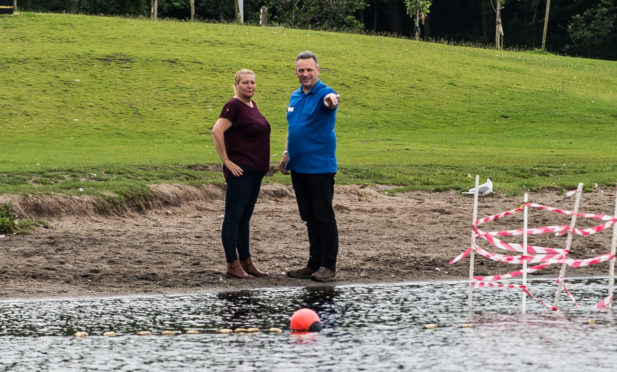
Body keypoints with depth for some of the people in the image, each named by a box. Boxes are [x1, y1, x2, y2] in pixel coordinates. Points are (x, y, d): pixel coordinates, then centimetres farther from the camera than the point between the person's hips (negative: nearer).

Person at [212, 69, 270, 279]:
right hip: (240, 170, -9)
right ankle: (232, 265, -4)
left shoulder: (252, 105, 14)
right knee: (234, 216, -5)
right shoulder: (234, 106, -13)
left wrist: (264, 164, 21)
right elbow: (217, 131, -22)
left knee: (245, 217, 13)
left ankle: (246, 262, 18)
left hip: (255, 171, 9)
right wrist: (227, 161, -20)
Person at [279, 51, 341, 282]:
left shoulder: (323, 93, -11)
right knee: (309, 217, 12)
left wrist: (331, 101, -60)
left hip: (320, 166, -8)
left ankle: (328, 267, 0)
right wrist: (286, 154, 17)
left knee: (324, 216, -4)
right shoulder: (295, 97, 13)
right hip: (299, 167, 8)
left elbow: (330, 99, -37)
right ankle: (314, 265, 17)